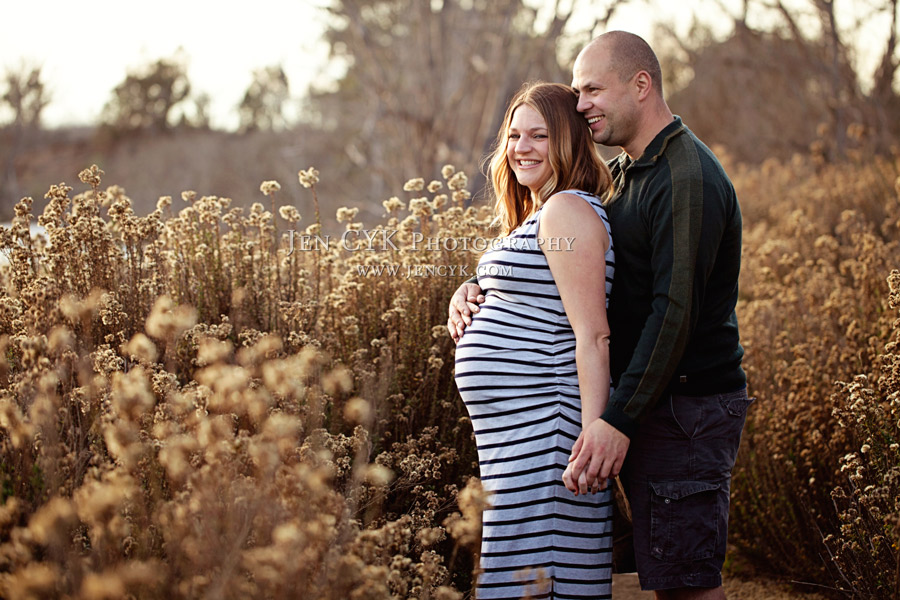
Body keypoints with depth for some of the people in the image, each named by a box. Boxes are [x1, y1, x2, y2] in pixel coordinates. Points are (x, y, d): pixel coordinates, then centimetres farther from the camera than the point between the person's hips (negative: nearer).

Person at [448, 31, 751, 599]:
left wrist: (619, 420, -29)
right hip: (651, 406, 10)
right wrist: (476, 289, 1)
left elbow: (675, 311, -24)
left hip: (687, 410, -10)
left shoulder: (688, 180, -16)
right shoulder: (623, 175, 16)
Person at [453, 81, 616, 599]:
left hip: (541, 428, -10)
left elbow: (593, 337, -20)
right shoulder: (538, 217, 18)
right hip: (521, 427, 10)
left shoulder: (568, 211, -13)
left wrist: (594, 436, -24)